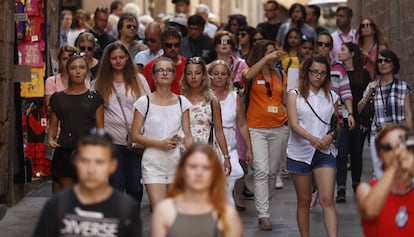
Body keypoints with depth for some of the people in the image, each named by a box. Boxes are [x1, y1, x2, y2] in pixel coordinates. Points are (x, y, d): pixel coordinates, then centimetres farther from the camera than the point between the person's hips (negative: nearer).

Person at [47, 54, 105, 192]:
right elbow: (53, 126, 14)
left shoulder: (95, 98, 8)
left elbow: (100, 128, 8)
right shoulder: (58, 98, 11)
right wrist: (50, 139, -5)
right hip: (65, 151, 1)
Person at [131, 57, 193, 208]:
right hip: (153, 161, -3)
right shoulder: (144, 102, 0)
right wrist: (160, 143, -14)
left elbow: (188, 136, 8)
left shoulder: (182, 102, 8)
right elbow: (135, 135, -2)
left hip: (177, 161, 3)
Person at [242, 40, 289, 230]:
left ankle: (263, 204, 28)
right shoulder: (252, 74, -1)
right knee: (261, 170, -12)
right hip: (256, 128, -4)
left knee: (272, 171, 11)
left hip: (279, 128, 4)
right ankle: (263, 215, -11)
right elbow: (247, 75, -26)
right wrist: (266, 58, -24)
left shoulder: (280, 76, 12)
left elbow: (286, 100, 17)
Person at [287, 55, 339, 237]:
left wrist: (330, 137, -9)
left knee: (327, 200, -11)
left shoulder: (331, 97, 11)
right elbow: (294, 125, -10)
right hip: (300, 153, -1)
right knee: (304, 201, 8)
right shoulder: (295, 95, 2)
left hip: (325, 153, 1)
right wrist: (312, 138, -29)